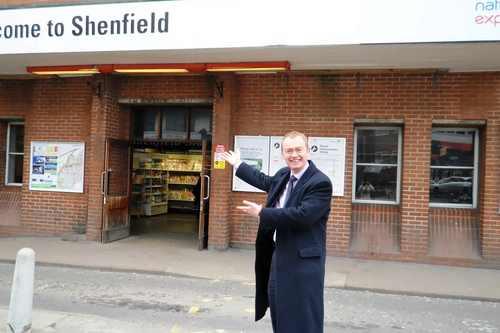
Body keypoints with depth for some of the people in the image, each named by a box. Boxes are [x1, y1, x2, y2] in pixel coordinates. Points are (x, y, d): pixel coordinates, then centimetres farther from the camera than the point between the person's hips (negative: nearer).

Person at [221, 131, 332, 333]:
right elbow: (265, 182, 30)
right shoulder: (284, 175, 7)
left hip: (303, 261, -8)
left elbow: (302, 216, -30)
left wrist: (261, 213, -22)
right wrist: (238, 165, 38)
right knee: (279, 316, 22)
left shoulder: (320, 183, -18)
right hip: (278, 255, 9)